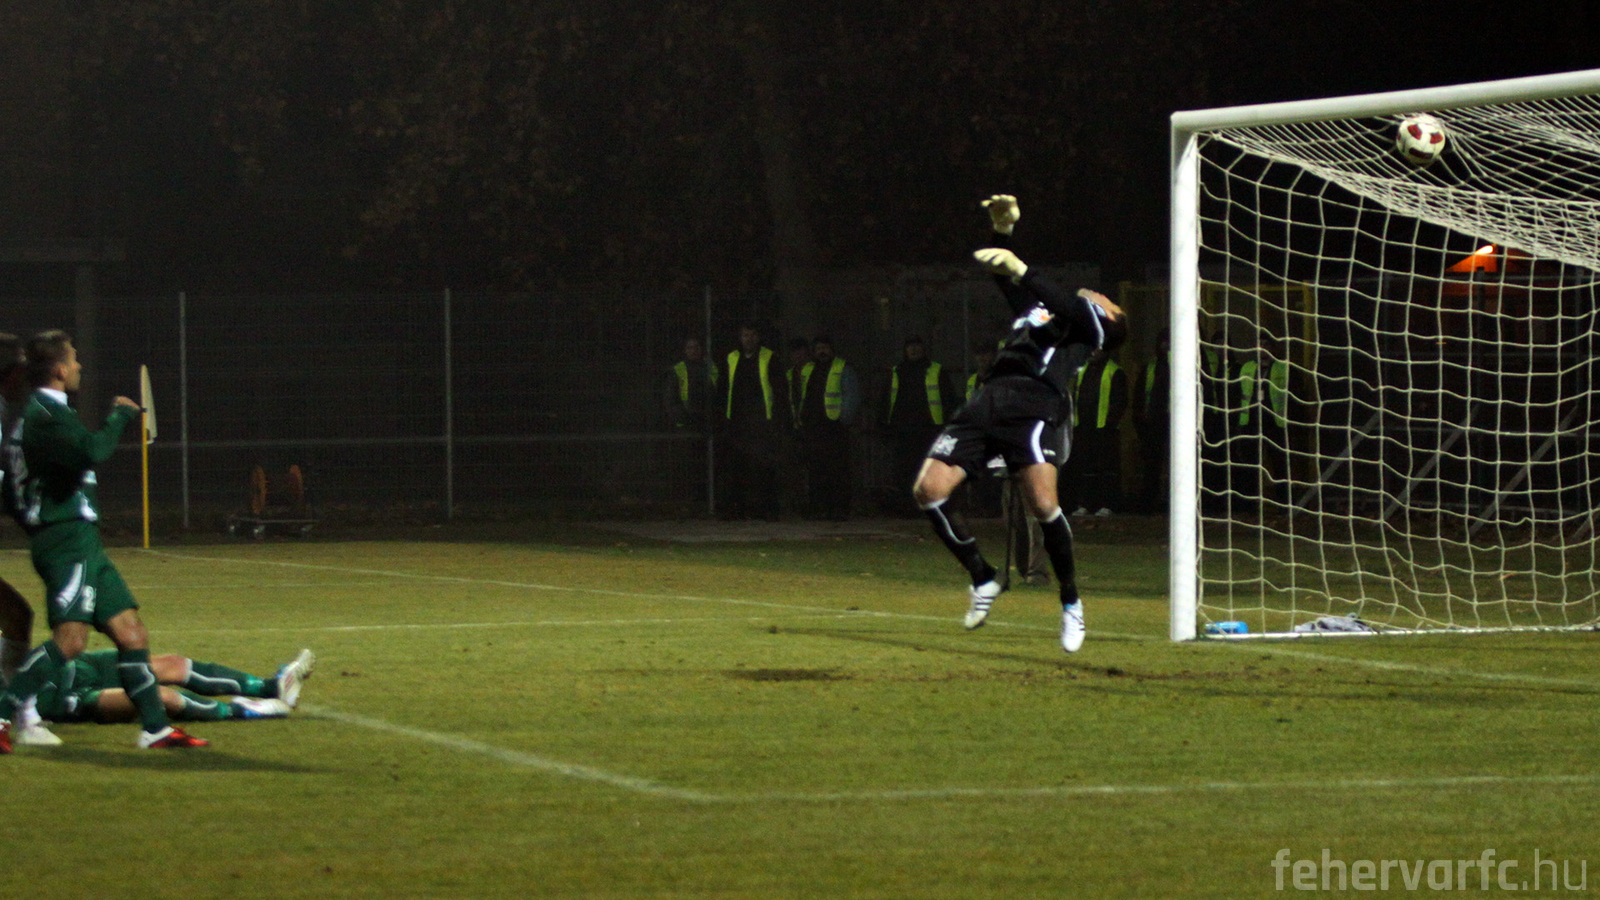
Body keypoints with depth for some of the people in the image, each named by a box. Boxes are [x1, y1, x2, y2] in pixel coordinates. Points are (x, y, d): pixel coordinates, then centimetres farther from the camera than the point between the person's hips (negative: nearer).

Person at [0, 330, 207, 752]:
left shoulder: (41, 413, 20)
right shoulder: (45, 415, -12)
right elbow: (93, 452, -28)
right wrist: (121, 415, -13)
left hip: (83, 543, 11)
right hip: (67, 541, -11)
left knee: (131, 633, 7)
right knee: (71, 638, -20)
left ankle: (155, 728, 7)